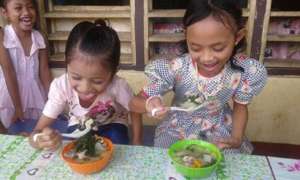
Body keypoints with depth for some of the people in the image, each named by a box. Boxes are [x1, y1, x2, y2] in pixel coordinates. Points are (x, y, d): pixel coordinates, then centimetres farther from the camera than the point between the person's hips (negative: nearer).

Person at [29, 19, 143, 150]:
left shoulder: (118, 86, -36)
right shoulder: (60, 86, -33)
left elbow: (135, 112, -14)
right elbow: (36, 133, -28)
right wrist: (42, 140, -51)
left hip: (112, 125, 1)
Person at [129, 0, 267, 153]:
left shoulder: (244, 71, -24)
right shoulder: (176, 69, -29)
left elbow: (240, 106, -3)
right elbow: (134, 102, -21)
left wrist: (237, 138, -18)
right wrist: (149, 104, -43)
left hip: (221, 133, 3)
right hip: (178, 132, -2)